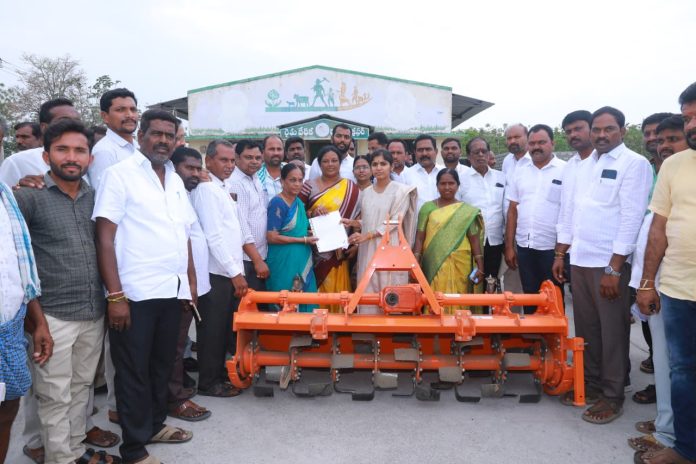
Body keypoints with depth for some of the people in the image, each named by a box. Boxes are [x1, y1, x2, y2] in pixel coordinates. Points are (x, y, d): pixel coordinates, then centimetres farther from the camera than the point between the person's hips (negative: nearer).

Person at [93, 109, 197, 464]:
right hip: (135, 293, -6)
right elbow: (105, 237, -11)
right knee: (134, 370, 6)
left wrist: (190, 282, 14)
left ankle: (155, 425, 36)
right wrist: (115, 294, -17)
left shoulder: (175, 180, 13)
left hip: (172, 291, 6)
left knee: (162, 364, 18)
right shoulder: (120, 174, -6)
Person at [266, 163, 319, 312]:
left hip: (302, 261, 7)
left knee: (303, 302, 11)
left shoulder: (299, 202, 11)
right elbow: (271, 237, -18)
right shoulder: (277, 203, -12)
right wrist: (304, 240, -15)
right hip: (284, 263, -7)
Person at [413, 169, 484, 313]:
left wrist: (480, 267, 1)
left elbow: (474, 240, 5)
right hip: (434, 266, 0)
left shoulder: (467, 211, 5)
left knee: (457, 302, 3)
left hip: (460, 266, 0)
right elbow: (420, 238, 3)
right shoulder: (427, 207, 5)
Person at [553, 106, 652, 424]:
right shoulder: (585, 165, 14)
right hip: (579, 260, 6)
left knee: (612, 331, 4)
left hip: (611, 263, -6)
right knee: (586, 327, 13)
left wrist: (614, 268, -17)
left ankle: (613, 395, 17)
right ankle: (590, 383, 27)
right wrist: (560, 254, 12)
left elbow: (631, 218, -13)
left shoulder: (634, 163, -6)